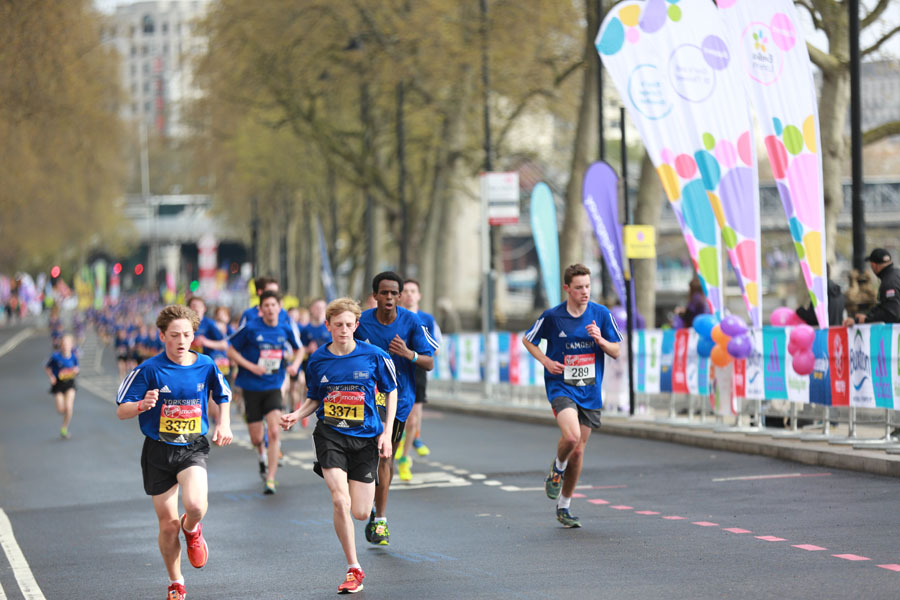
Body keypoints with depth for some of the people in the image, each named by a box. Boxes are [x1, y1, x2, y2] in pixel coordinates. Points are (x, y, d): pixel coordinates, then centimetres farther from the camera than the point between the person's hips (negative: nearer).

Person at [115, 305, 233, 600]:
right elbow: (121, 410, -8)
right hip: (158, 451, 0)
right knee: (168, 524, 2)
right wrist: (142, 405, -28)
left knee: (196, 505, -27)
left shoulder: (205, 365, -2)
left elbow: (223, 395, 18)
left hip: (193, 448, 0)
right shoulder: (149, 370, -10)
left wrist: (224, 424, 3)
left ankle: (191, 529, 12)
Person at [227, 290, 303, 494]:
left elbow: (299, 349, 18)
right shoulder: (251, 328, -10)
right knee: (256, 438, 4)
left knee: (274, 432, -16)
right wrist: (251, 366, -14)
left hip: (273, 387, 1)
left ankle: (270, 479, -11)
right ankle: (262, 455, 41)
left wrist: (295, 364, -2)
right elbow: (231, 351, -3)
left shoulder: (285, 330, -1)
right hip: (252, 387, -1)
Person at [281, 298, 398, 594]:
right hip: (330, 434, 0)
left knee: (360, 513, -2)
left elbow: (391, 392, 5)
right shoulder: (317, 361, 0)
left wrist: (386, 433, -2)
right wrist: (296, 415, -7)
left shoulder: (374, 356, -5)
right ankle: (353, 569, -5)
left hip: (366, 437, 0)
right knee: (340, 501, -19)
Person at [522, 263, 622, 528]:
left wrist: (600, 340, -16)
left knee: (578, 450, 6)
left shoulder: (601, 314, 0)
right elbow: (527, 340, 9)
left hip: (590, 391, 3)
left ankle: (563, 507, 21)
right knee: (571, 436, -27)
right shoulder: (552, 316, -6)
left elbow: (616, 352, 5)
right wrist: (546, 361, -7)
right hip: (561, 386, -3)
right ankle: (557, 469, 7)